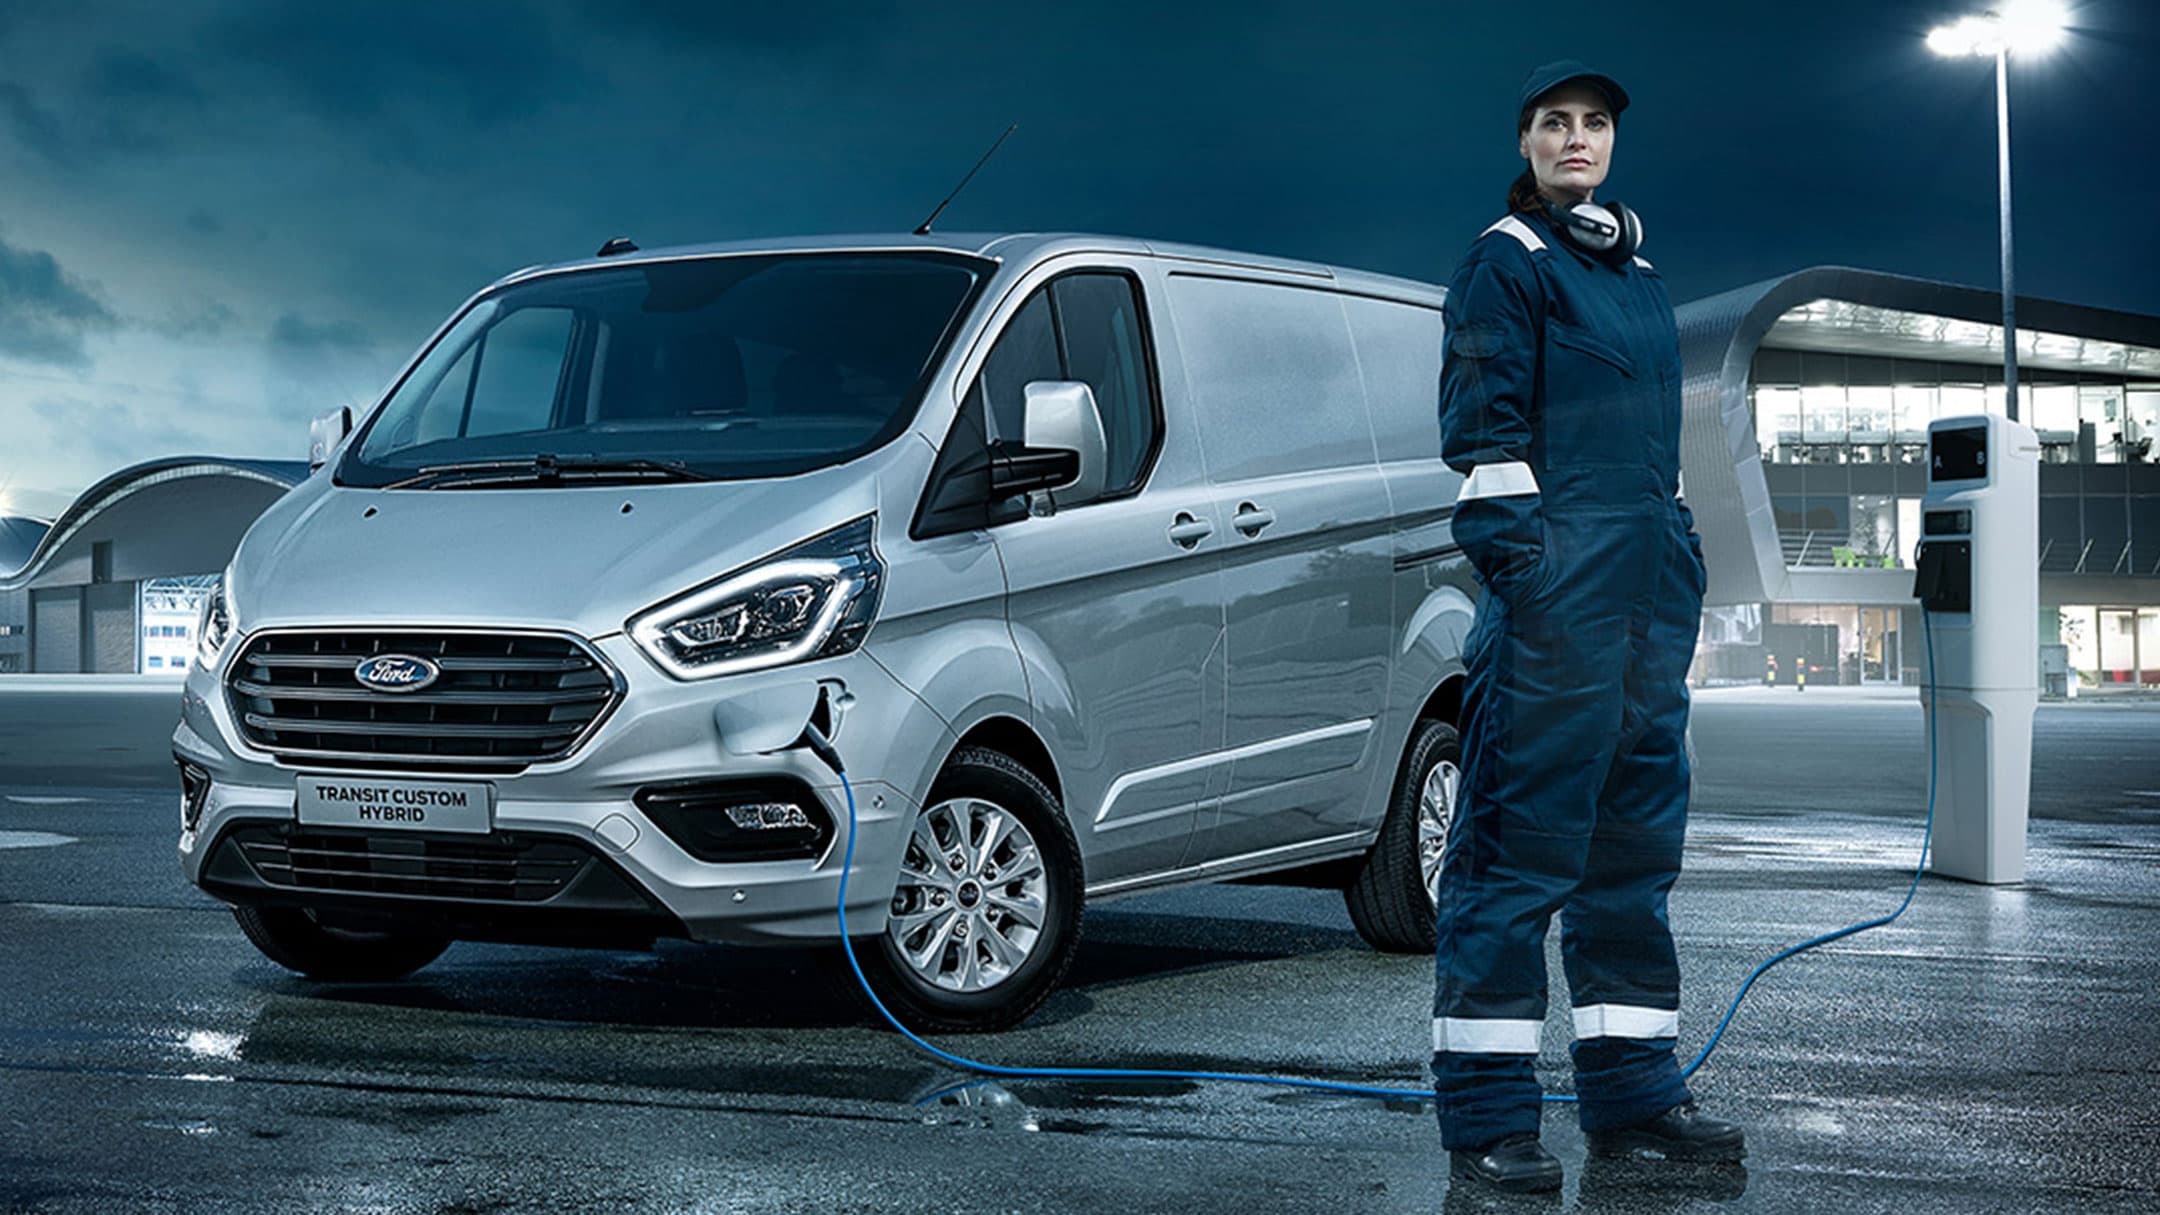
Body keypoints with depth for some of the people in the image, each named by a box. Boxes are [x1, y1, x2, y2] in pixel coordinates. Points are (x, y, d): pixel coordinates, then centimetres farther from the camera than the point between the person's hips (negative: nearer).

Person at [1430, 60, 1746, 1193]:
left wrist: (1681, 563, 20)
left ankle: (1631, 1088, 18)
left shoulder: (1636, 269, 21)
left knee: (1636, 833, 10)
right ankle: (1486, 1112, -6)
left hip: (1650, 578, 8)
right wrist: (1519, 564, -17)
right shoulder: (1507, 260, -2)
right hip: (1558, 574, -8)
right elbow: (1483, 427, -9)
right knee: (1523, 834, -9)